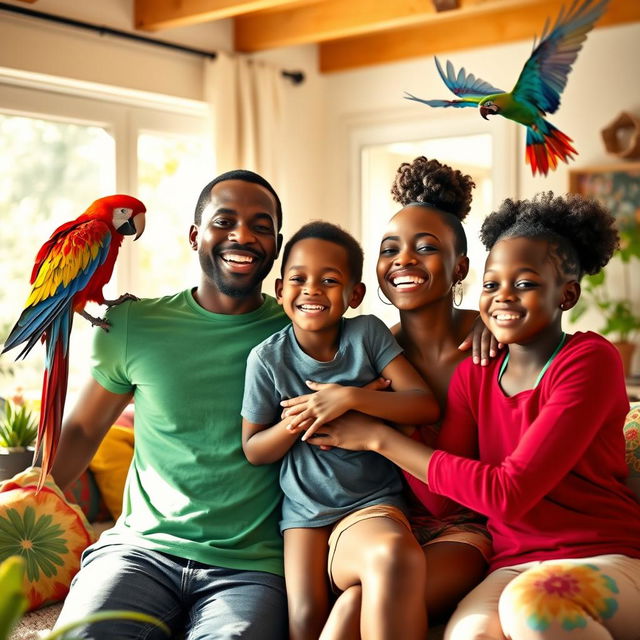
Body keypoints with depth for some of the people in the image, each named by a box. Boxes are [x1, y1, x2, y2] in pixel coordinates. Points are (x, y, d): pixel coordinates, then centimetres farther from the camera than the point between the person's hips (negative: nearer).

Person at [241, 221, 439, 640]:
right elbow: (254, 450, 7)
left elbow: (427, 406, -7)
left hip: (371, 502, -1)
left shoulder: (368, 333, -2)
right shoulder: (268, 358, 0)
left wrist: (350, 397, -19)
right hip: (304, 511, 2)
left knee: (396, 555, -36)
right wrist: (291, 426, -14)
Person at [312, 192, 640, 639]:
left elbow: (507, 493, -18)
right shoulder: (474, 375, 9)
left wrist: (380, 437, -13)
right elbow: (438, 496, 3)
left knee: (534, 599, -36)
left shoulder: (590, 359, -9)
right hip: (516, 565, 1)